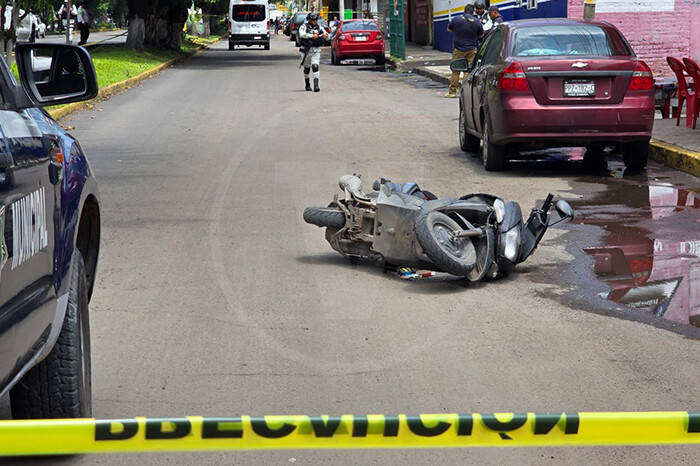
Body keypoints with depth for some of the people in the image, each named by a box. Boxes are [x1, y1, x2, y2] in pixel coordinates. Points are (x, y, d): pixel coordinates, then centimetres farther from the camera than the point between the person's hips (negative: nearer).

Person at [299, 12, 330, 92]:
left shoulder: (319, 27, 9)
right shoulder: (304, 27, -1)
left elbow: (328, 38, 9)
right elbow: (302, 34, -22)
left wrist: (326, 35, -16)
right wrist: (312, 36, -30)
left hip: (316, 50, 1)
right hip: (306, 50, -1)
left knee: (315, 67, -16)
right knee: (306, 68, 12)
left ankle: (316, 85, -22)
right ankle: (307, 84, 31)